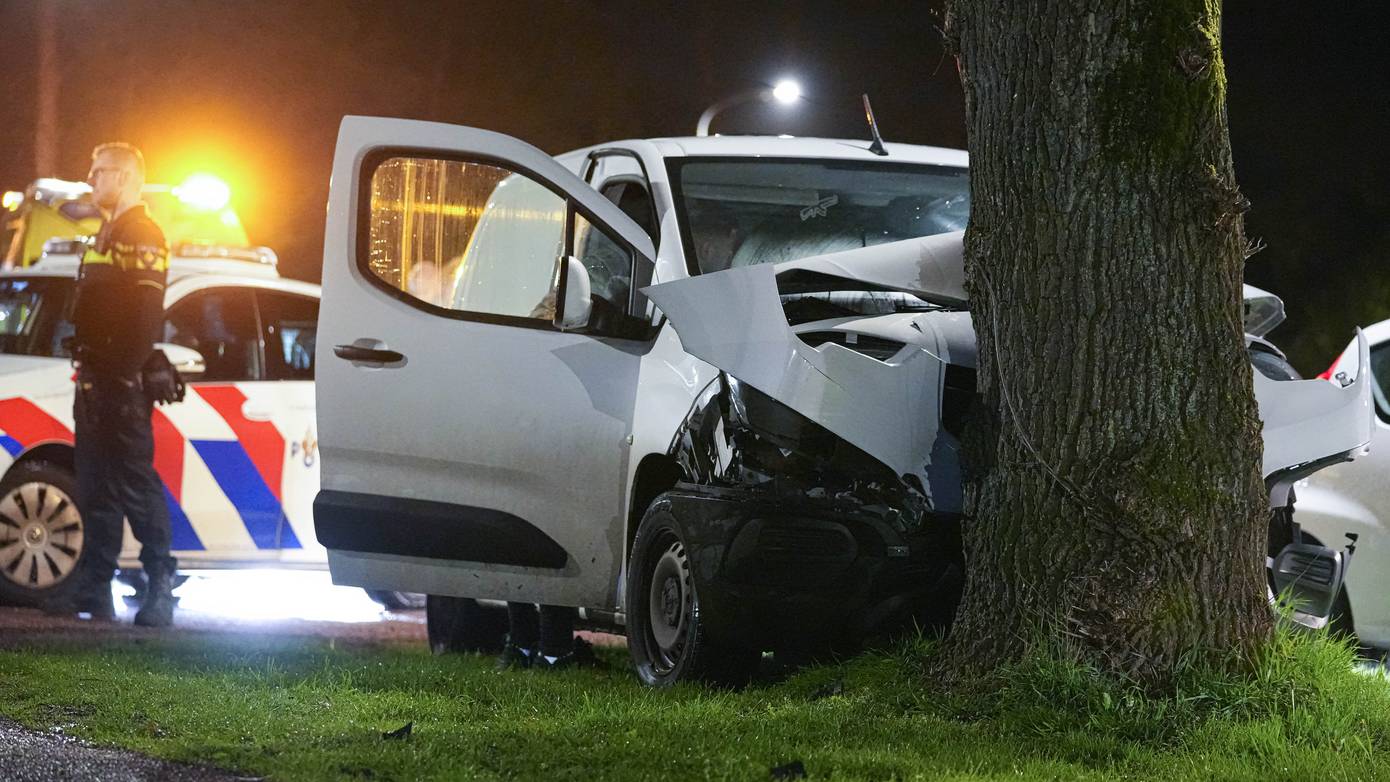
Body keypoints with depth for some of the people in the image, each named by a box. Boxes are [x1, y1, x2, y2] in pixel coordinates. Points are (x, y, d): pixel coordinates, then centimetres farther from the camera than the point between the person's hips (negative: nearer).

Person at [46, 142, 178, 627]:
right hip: (96, 381, 10)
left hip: (123, 382, -10)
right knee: (95, 487, 9)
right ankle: (94, 588, 10)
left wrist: (125, 372, -25)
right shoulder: (108, 237, 23)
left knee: (134, 482, -11)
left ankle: (160, 587, -10)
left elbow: (145, 314, -19)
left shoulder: (142, 238, -10)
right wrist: (87, 368, 17)